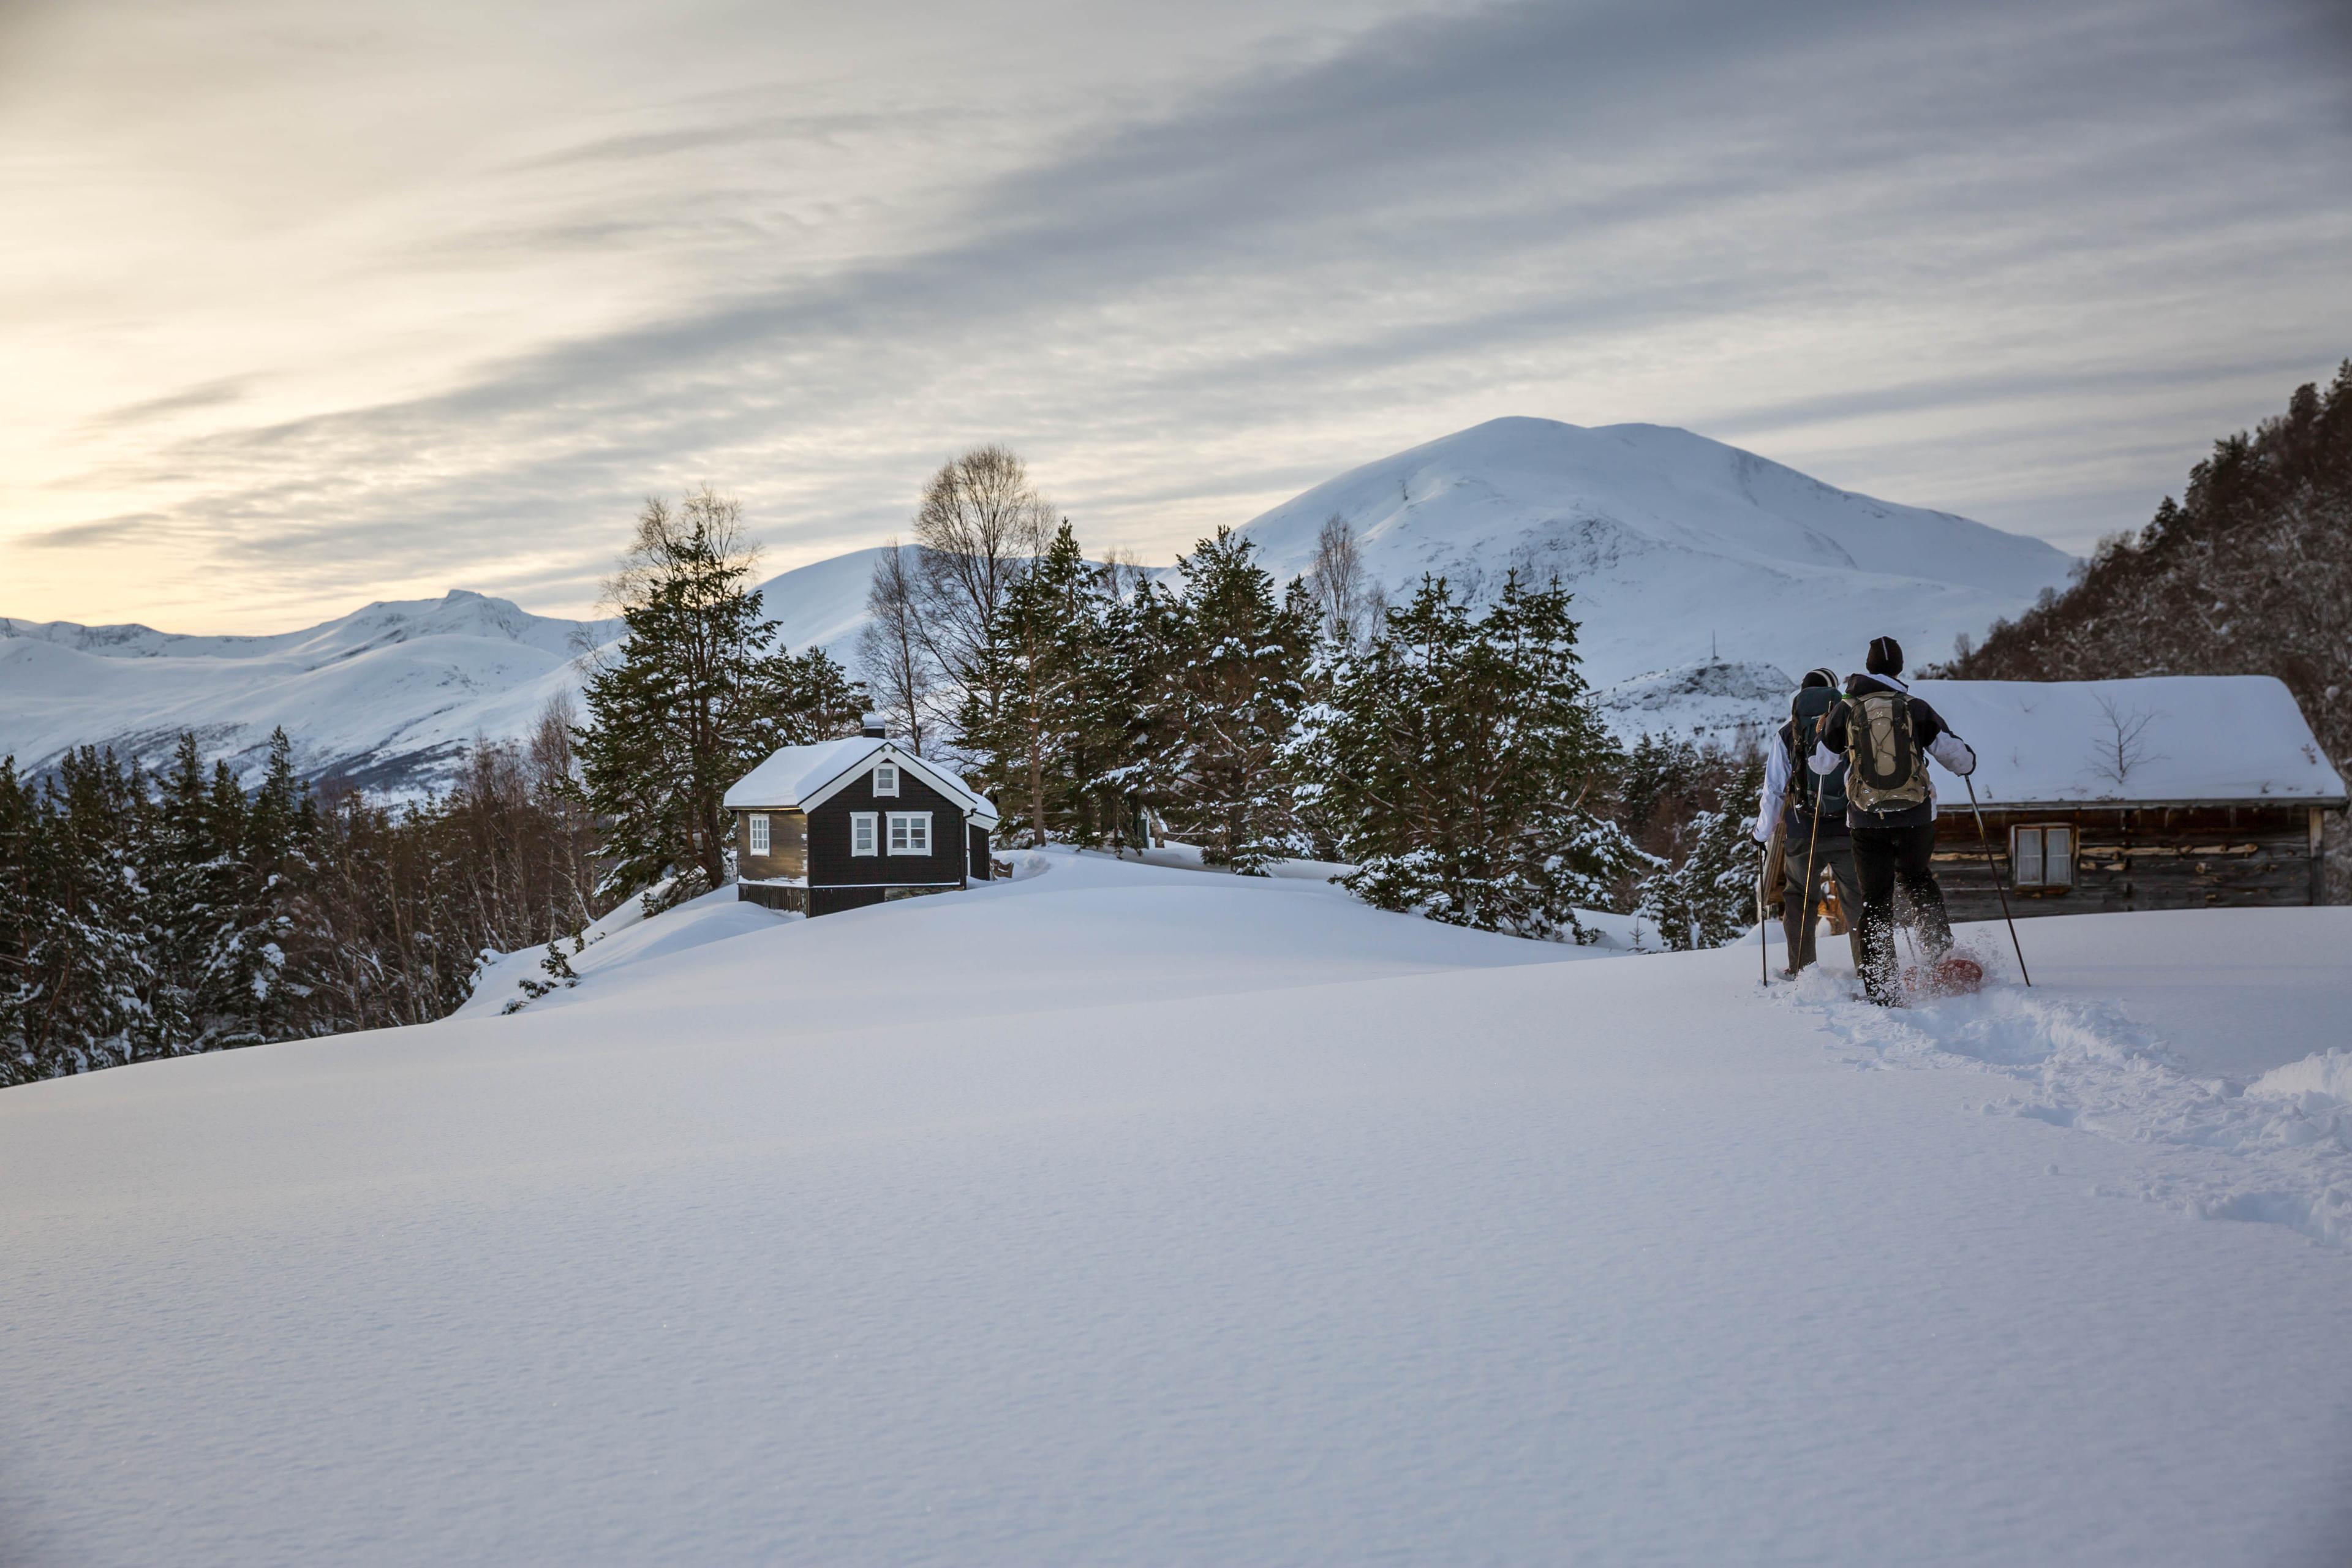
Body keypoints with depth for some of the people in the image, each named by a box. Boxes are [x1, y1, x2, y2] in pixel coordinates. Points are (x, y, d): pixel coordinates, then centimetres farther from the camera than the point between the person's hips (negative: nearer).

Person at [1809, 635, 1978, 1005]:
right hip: (1916, 817, 0)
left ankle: (1882, 990, -1)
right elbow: (1956, 754, 1)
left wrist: (1821, 734, 31)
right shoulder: (1916, 708, -1)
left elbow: (1821, 764, 11)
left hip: (1867, 821, 0)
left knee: (1876, 902, 5)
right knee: (1918, 880, 26)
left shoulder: (1845, 711, 0)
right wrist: (1966, 763, 25)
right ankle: (1941, 952, 12)